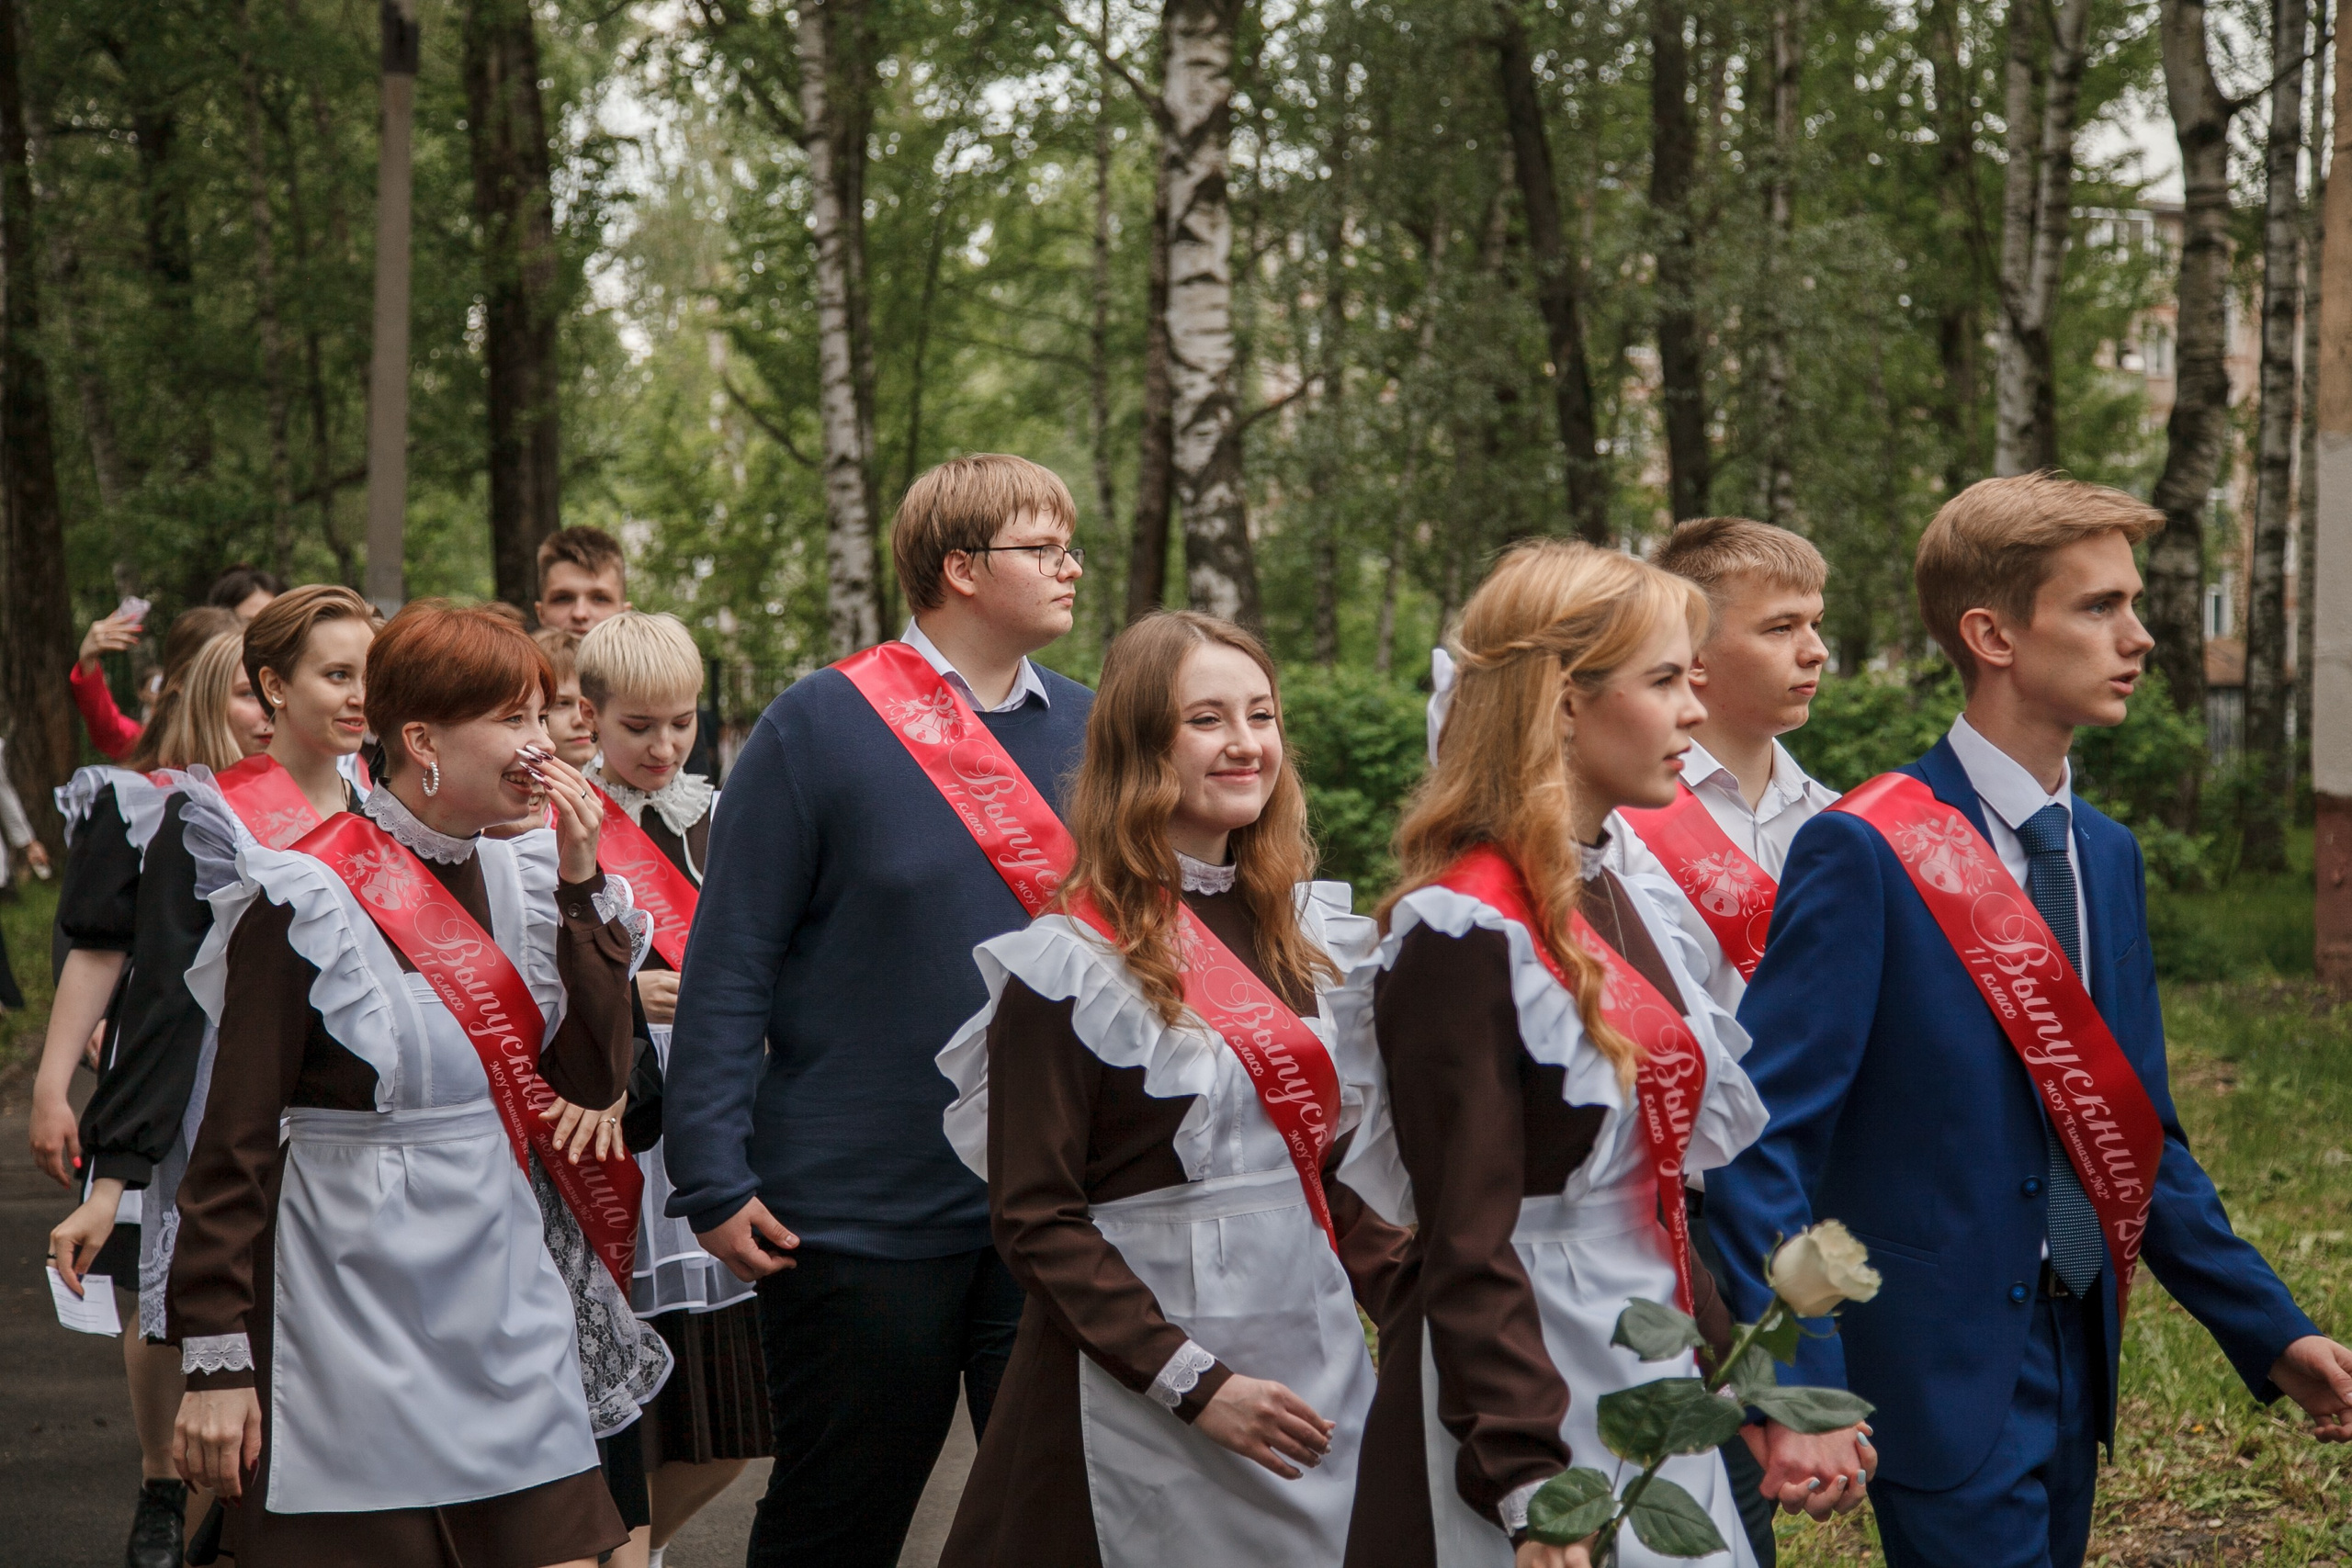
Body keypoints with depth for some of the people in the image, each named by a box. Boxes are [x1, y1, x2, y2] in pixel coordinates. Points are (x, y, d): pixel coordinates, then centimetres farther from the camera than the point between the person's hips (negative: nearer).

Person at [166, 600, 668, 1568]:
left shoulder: (521, 881, 8)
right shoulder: (306, 900, -11)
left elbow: (598, 1078, 0)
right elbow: (234, 1140, -11)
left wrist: (581, 884, -5)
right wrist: (215, 1360, -14)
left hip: (510, 1300, 6)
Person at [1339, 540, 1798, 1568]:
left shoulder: (1629, 904, 11)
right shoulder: (1465, 933, -16)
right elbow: (1467, 1242, -19)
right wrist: (1530, 1484, -25)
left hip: (1655, 1385, 8)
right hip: (1520, 1393, -8)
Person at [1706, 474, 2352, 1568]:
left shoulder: (2108, 855, 11)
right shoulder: (1864, 854, -14)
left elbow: (2137, 1137, 15)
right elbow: (1763, 1134, -18)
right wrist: (1797, 1386, -27)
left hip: (2075, 1356, 8)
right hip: (1944, 1373, -7)